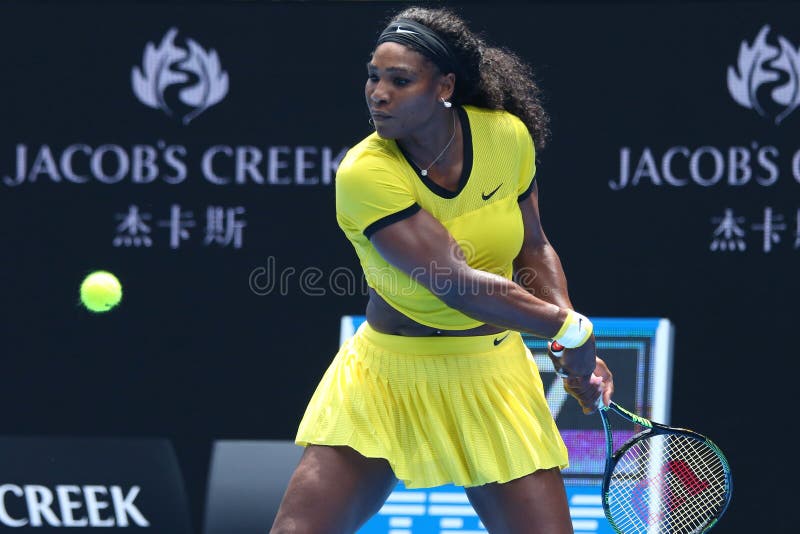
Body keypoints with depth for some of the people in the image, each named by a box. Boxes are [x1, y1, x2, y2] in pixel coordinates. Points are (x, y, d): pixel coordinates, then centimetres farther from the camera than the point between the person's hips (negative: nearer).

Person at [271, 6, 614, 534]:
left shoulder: (508, 135, -6)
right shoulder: (365, 173, -21)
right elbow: (456, 284, -25)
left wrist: (577, 350, -5)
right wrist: (570, 327, -18)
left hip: (491, 380, 3)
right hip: (383, 381, -3)